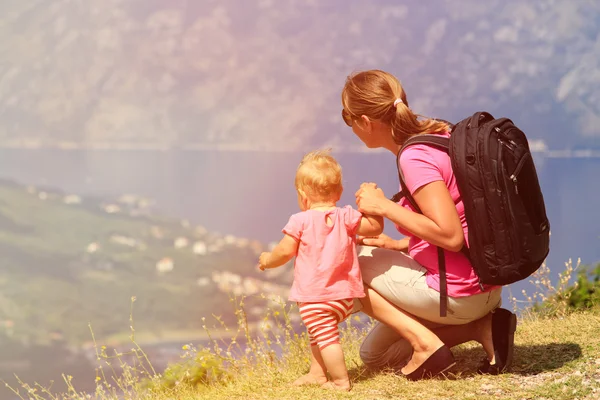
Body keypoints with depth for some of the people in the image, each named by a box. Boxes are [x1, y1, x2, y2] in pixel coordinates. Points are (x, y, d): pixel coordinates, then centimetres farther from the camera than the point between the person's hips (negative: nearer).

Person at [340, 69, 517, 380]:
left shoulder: (414, 159, -22)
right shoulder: (438, 133, 7)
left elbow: (450, 236, -28)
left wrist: (384, 206, -19)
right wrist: (394, 244, 10)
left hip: (457, 293, -9)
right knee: (373, 354, 20)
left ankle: (425, 342, -6)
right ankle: (483, 325, 6)